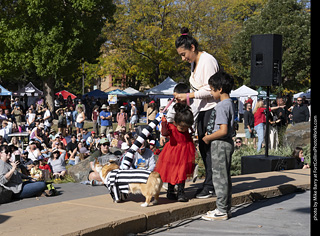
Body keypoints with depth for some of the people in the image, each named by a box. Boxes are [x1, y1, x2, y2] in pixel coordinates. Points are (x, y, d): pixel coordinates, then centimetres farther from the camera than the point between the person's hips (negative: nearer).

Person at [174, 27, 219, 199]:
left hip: (212, 108, -10)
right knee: (203, 147, 10)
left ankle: (210, 186, 0)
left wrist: (188, 96, -20)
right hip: (202, 109, 10)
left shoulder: (207, 60, -15)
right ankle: (209, 183, 19)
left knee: (209, 147, -7)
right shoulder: (194, 62, 15)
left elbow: (210, 89, -21)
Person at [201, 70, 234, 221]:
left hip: (220, 145, -10)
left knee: (219, 177, -3)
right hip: (227, 144, 10)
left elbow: (223, 130, -26)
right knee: (225, 177, 15)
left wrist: (208, 138, -13)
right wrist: (210, 134, 12)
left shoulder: (221, 106, -19)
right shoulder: (229, 103, 12)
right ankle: (225, 208, 23)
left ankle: (221, 211, 3)